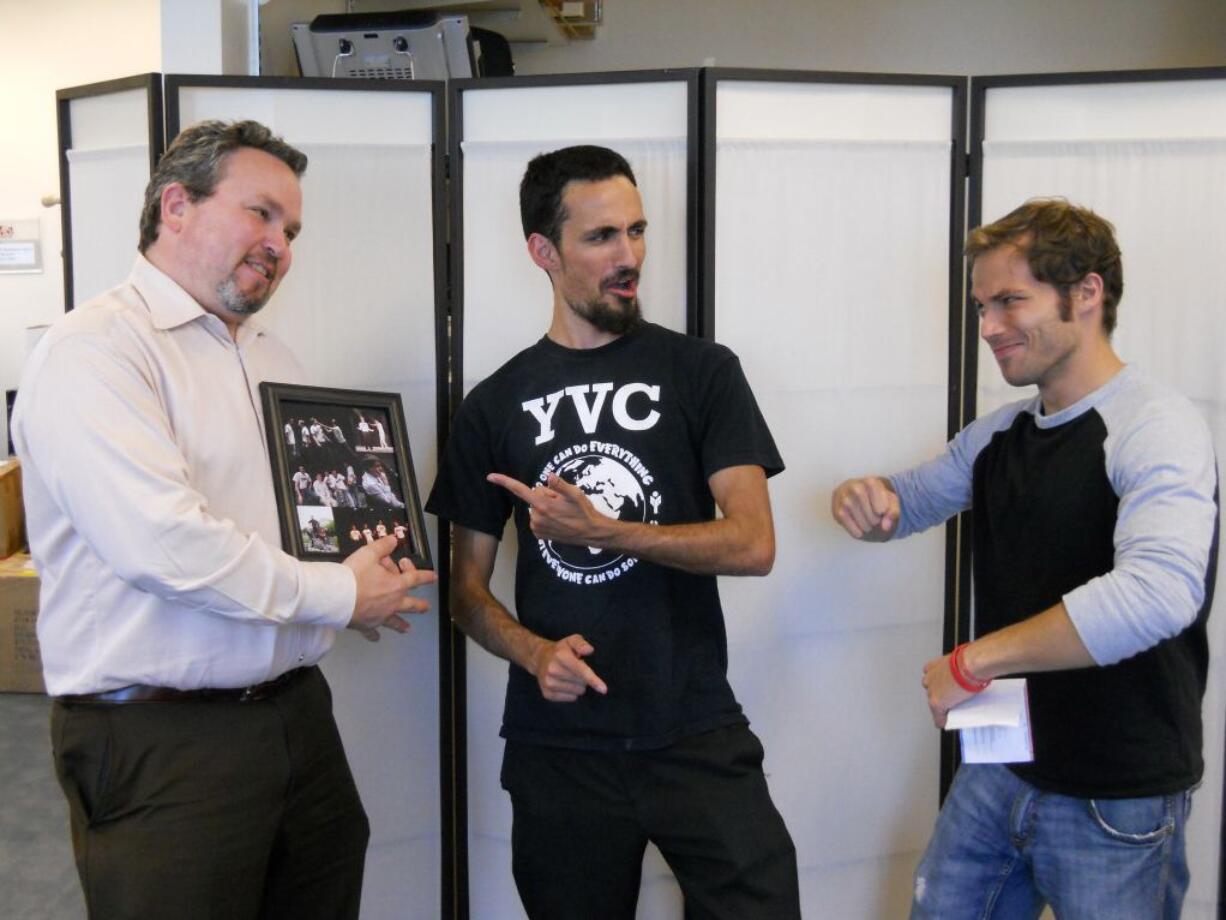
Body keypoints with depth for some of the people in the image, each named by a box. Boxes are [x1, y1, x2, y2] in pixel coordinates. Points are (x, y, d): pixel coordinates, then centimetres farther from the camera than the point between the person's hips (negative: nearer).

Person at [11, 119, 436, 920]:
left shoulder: (274, 360, 16)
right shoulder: (93, 351, -12)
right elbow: (160, 541, -24)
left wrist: (375, 582, -2)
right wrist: (341, 595, -15)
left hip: (297, 712, 8)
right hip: (160, 741, -7)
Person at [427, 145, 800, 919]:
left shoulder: (702, 373, -1)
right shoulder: (495, 406, 4)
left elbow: (753, 544, -10)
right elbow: (468, 588, 7)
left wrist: (605, 531, -19)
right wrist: (533, 652, -13)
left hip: (696, 734, -1)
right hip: (558, 744, 2)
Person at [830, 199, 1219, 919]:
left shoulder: (1155, 426, -18)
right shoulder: (999, 434, 6)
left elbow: (1158, 593, -35)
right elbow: (908, 503, 21)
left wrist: (973, 660, -28)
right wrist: (867, 500, -5)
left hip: (1117, 800, -6)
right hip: (999, 765, 7)